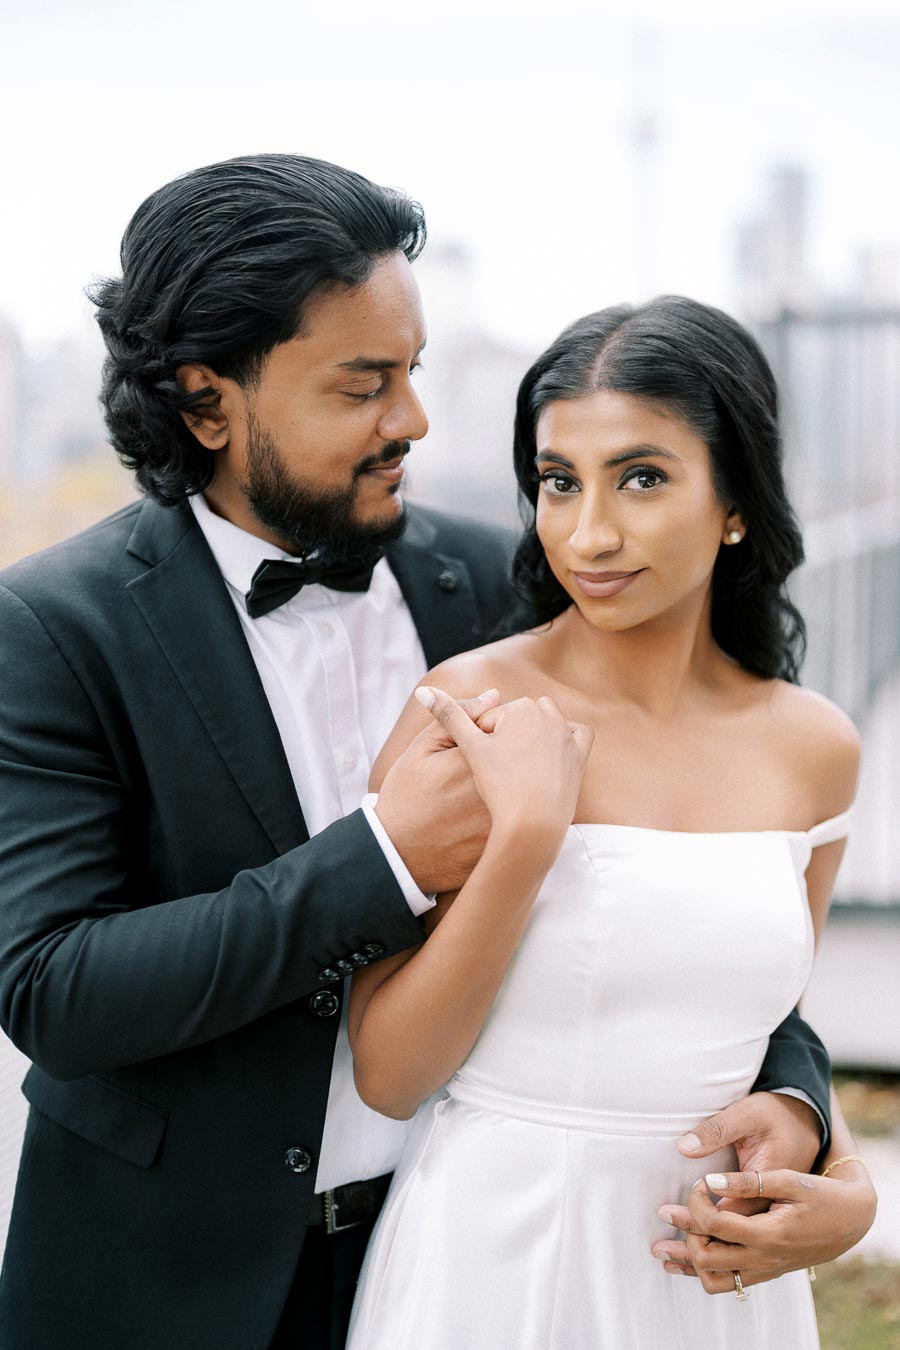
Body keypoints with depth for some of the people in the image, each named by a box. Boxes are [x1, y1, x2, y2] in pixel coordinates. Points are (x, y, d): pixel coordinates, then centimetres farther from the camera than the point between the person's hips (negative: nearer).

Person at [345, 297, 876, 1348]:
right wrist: (527, 832, -23)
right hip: (489, 1260, -3)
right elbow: (388, 1075, -14)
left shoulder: (813, 748, -2)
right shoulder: (466, 707, -14)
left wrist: (827, 1180, -5)